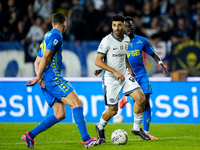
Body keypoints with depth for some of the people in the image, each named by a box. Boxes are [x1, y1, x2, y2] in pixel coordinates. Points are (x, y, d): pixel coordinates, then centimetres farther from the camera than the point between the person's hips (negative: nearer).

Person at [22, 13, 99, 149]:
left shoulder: (47, 36, 24)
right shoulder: (56, 36, -6)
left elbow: (37, 61, 23)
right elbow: (46, 57, -17)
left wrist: (39, 77, 7)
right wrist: (38, 77, -17)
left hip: (46, 82, 9)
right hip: (53, 78, -9)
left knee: (60, 115, 5)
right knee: (77, 104, -13)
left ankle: (30, 135, 2)